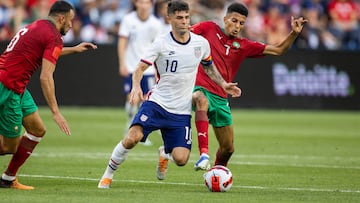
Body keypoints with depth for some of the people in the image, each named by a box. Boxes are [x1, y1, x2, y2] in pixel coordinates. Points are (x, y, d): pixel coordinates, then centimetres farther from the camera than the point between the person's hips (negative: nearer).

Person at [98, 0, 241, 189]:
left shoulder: (201, 43, 3)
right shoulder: (161, 43, -7)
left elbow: (208, 66, 23)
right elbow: (140, 69, -9)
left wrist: (223, 84, 12)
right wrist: (136, 87, -29)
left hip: (182, 111, 3)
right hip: (157, 102, -3)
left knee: (181, 159, -9)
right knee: (132, 138, -26)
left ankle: (165, 153, 30)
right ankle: (108, 174, -3)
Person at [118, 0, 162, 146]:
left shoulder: (155, 24, -1)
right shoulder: (128, 20, -5)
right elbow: (122, 42, -3)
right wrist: (122, 64, -10)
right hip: (130, 67, -1)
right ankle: (130, 125, 16)